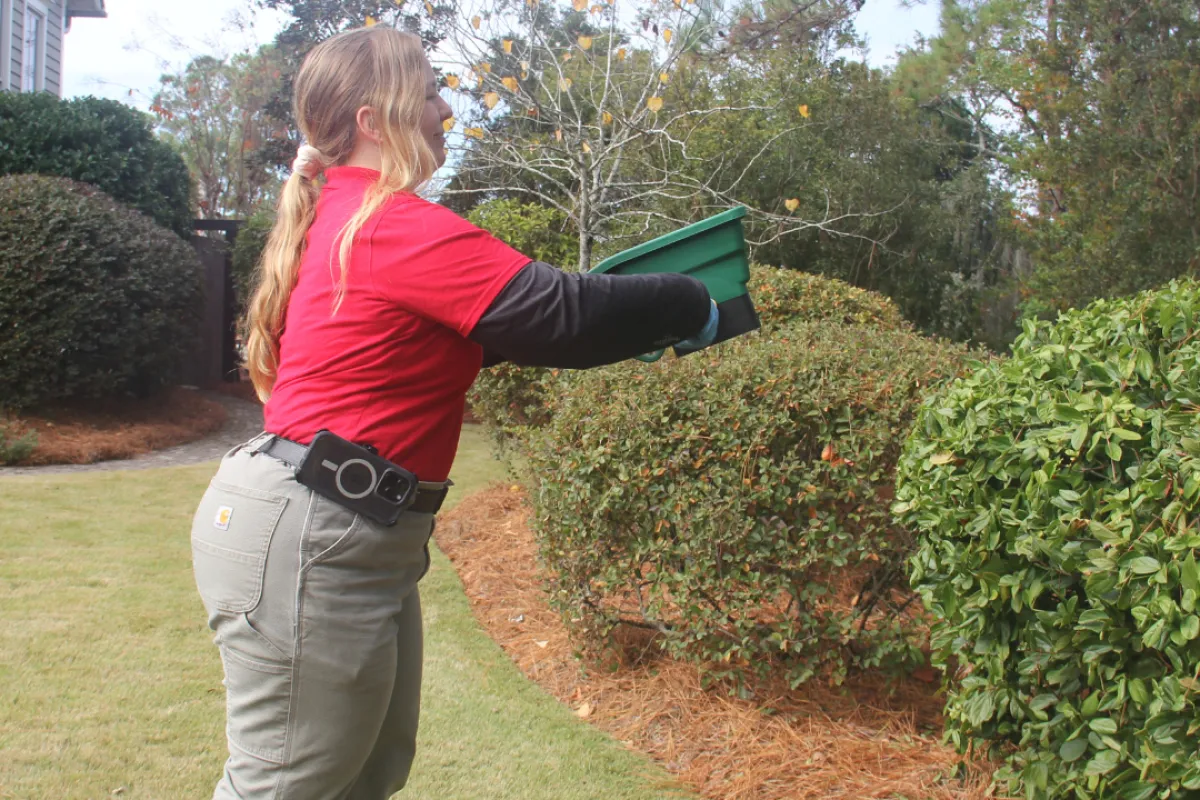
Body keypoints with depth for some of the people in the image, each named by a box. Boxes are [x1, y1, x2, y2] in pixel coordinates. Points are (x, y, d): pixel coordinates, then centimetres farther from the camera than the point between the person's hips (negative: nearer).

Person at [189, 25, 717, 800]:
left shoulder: (343, 216, 14)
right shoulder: (398, 225, -18)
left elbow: (477, 326, 20)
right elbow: (561, 313, -20)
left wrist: (624, 323, 14)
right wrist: (692, 306, -4)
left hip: (349, 532, 10)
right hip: (308, 535, -10)